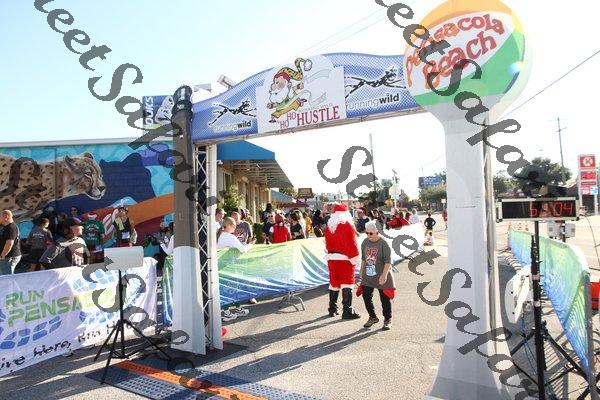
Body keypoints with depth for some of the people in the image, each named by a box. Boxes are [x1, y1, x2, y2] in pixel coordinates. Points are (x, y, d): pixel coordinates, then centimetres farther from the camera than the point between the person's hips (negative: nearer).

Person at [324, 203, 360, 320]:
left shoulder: (329, 226, 10)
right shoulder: (347, 225, -11)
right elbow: (351, 244, -14)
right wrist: (355, 258, -9)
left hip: (332, 258, 6)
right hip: (345, 258, -6)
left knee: (334, 283, 15)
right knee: (347, 283, -2)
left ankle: (332, 309, 24)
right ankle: (347, 311, -3)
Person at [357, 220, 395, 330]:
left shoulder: (383, 244, -15)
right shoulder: (365, 243, 3)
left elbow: (388, 261, -15)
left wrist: (384, 275, -21)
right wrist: (361, 273, 14)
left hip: (381, 277, -5)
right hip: (367, 276, 6)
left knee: (385, 299, 5)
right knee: (366, 297, 7)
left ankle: (387, 320, 23)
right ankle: (373, 317, 27)